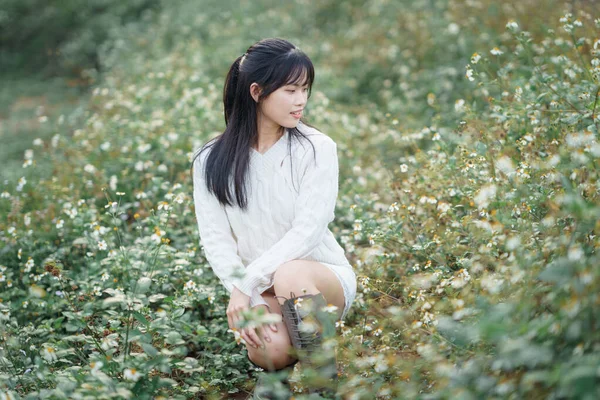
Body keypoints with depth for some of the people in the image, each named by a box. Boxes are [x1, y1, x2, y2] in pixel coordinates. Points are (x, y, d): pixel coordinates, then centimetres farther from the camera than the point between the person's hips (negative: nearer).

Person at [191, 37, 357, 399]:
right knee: (272, 354, -30)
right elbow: (216, 239, -5)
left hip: (323, 277, -1)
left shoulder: (317, 149, -8)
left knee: (289, 275, -37)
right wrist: (253, 302, -19)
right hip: (258, 287, 1)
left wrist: (247, 282, -22)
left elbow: (308, 230, -16)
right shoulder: (212, 163, -1)